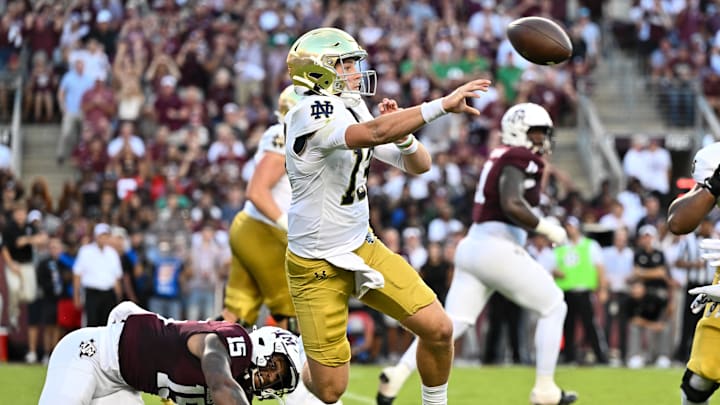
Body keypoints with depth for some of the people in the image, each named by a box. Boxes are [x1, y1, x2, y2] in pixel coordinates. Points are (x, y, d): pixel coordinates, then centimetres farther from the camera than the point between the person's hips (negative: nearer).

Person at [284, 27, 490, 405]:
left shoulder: (354, 113, 3)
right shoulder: (311, 114, -22)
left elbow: (418, 165, 7)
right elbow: (375, 133, -40)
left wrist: (400, 132, -14)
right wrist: (442, 104, -41)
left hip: (362, 246, 7)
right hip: (318, 266, -7)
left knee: (438, 328, -5)